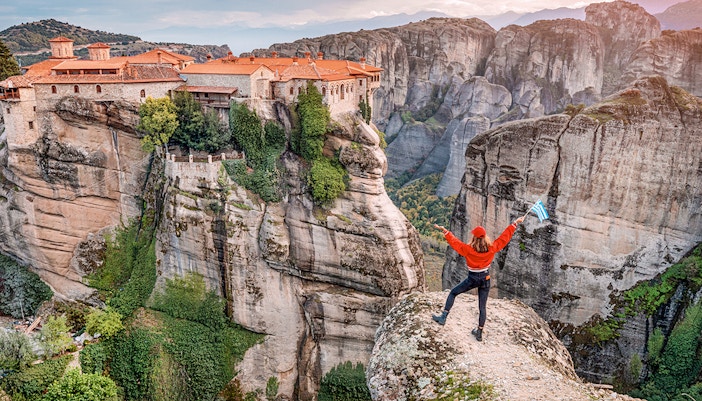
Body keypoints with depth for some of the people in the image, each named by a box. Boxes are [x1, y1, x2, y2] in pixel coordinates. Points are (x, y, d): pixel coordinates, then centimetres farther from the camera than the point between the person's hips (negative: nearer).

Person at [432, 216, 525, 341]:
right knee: (482, 306, 13)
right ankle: (479, 332, 22)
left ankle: (443, 317, 7)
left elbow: (455, 242, -13)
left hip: (472, 279, -3)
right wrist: (515, 223, 7)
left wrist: (445, 231, -6)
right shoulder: (492, 248, -11)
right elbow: (505, 237, -1)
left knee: (453, 293, 15)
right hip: (485, 279, 3)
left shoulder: (469, 250, -20)